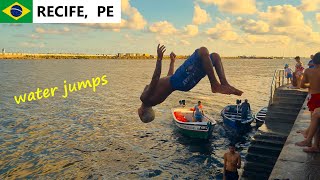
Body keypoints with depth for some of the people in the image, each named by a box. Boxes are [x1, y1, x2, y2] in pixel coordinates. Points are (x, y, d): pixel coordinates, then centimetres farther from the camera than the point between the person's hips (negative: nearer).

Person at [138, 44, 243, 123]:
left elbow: (169, 77, 33)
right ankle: (215, 85, -21)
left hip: (184, 81, 9)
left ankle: (225, 84, -4)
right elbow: (155, 78, -19)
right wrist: (159, 59, -25)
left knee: (215, 56, 6)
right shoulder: (145, 98, -2)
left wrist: (172, 62, 39)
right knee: (203, 51, -26)